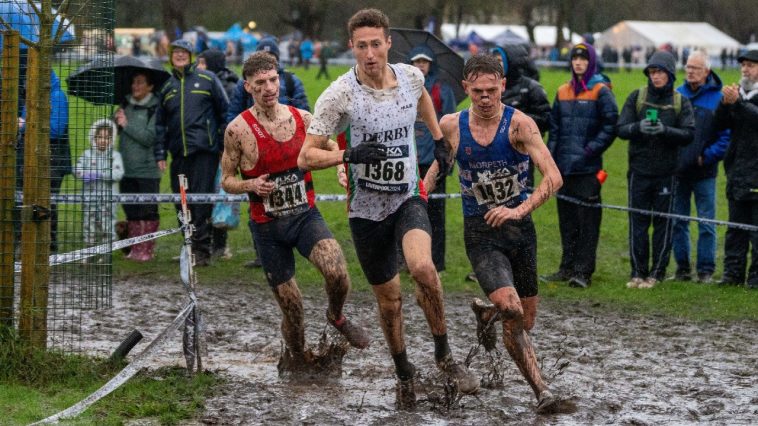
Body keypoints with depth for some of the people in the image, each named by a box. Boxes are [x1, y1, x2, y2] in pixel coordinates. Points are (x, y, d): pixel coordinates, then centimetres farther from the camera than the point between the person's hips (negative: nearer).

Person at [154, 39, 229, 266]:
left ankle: (201, 250, -9)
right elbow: (160, 123, 20)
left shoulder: (207, 79, 6)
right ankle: (190, 247, 12)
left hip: (205, 150, -4)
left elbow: (224, 111, 7)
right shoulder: (167, 87, 17)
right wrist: (160, 154, 13)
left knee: (201, 199, -10)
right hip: (178, 153, 4)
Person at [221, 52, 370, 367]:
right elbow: (227, 180, 0)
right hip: (268, 226, -1)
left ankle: (337, 317, 7)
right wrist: (250, 185, -20)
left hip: (306, 215, 1)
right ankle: (297, 361, 31)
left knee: (337, 272, -26)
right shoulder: (238, 130, -9)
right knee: (291, 308, 4)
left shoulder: (302, 119, -1)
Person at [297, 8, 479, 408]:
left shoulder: (411, 76, -5)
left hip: (408, 198, 1)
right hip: (367, 208, -1)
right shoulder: (338, 94, -17)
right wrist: (349, 155, -31)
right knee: (389, 299, 8)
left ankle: (444, 354, -7)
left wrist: (438, 139, 25)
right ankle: (404, 374, 32)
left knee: (422, 267, -27)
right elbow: (306, 156, -15)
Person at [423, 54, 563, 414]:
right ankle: (540, 388, -11)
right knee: (512, 312, -22)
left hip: (519, 228, 1)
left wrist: (520, 209, -32)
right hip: (480, 232, -1)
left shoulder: (519, 124, -12)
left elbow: (553, 177, -20)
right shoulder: (451, 126, -3)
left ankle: (485, 313, 45)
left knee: (526, 321, 11)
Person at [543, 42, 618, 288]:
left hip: (588, 169, -6)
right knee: (567, 220, 11)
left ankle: (583, 271, -3)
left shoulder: (601, 92, -3)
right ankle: (567, 267, 18)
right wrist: (551, 156, 8)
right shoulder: (563, 92, 14)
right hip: (564, 167, 6)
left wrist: (589, 151, -12)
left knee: (587, 220, -5)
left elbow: (611, 127, -7)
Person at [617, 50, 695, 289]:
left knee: (663, 223, 4)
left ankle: (657, 273, 12)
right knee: (638, 222, 2)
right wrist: (638, 127, -22)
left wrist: (665, 130, -24)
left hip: (666, 172, 0)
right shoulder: (637, 97, 3)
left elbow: (689, 134, -7)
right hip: (639, 171, 0)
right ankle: (638, 272, 10)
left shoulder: (680, 102, 3)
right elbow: (621, 129, -1)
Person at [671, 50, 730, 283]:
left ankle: (706, 270, 6)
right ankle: (682, 267, 16)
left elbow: (726, 137, -3)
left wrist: (707, 157, -11)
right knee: (678, 222, 7)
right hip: (677, 171, 3)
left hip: (704, 172, -3)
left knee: (706, 223, 0)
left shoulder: (717, 99, -3)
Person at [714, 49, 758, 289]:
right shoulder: (738, 92, 13)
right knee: (735, 226, 9)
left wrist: (737, 103, -30)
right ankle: (733, 272, 13)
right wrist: (725, 103, -13)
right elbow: (721, 124, 4)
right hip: (737, 170, 6)